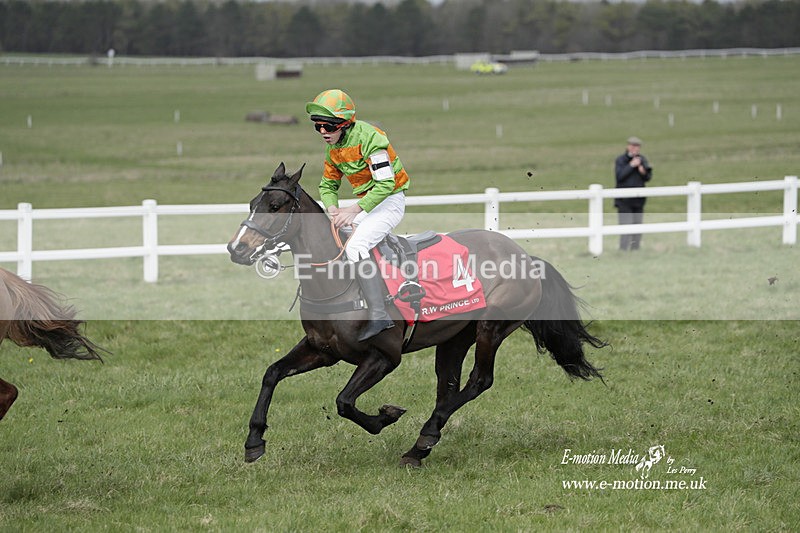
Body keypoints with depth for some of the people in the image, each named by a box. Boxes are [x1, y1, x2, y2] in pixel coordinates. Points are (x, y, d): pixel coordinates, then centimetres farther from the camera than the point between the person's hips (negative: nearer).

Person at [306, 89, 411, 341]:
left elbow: (386, 183, -27)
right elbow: (328, 185, 17)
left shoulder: (368, 138, -21)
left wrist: (354, 211, -29)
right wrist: (332, 208, -6)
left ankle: (379, 315, -32)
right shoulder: (333, 148, 7)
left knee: (355, 246, -28)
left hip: (390, 201, -10)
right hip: (365, 202, 10)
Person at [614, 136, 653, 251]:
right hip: (624, 200, -5)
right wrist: (631, 165, -19)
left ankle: (635, 249, 15)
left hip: (638, 199, 5)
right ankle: (623, 249, -8)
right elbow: (619, 176, -17)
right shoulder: (620, 160, -4)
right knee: (626, 224, -11)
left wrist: (643, 172, -17)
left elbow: (648, 177, 5)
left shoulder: (642, 159, 8)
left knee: (637, 223, 7)